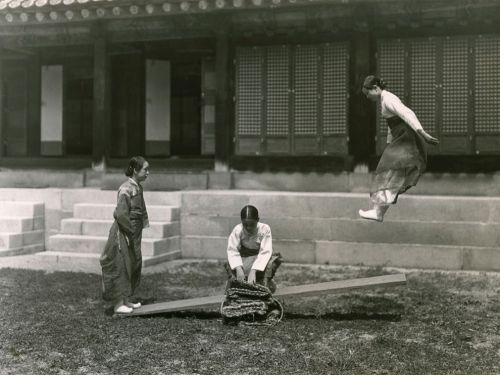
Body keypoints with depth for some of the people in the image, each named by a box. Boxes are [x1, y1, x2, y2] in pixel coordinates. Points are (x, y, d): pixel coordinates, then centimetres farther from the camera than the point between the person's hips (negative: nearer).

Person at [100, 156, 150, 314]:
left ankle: (125, 300, 25)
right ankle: (118, 304, 6)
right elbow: (121, 214, -23)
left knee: (133, 264, 14)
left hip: (134, 232, 9)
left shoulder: (138, 187, 9)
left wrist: (142, 226, 14)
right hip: (123, 232, -9)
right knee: (120, 266, -1)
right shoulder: (126, 189, -18)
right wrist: (130, 231, -17)